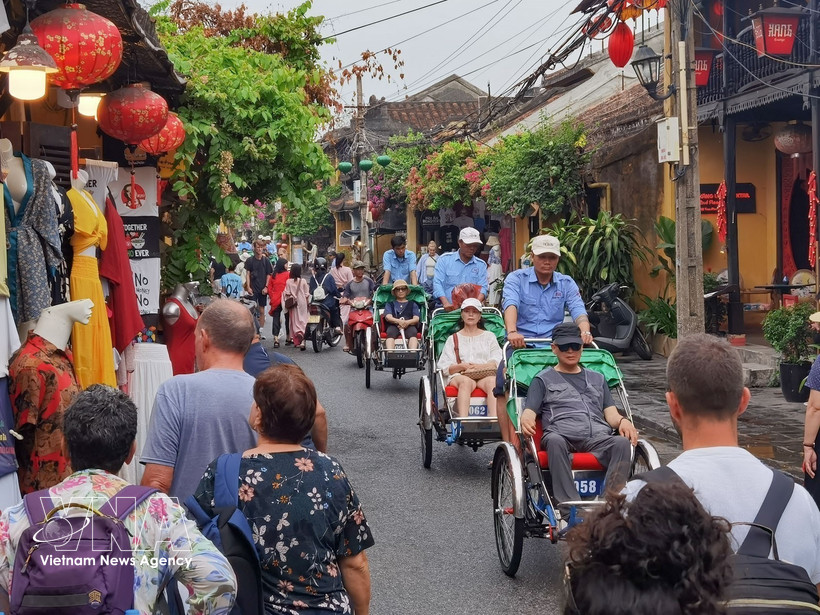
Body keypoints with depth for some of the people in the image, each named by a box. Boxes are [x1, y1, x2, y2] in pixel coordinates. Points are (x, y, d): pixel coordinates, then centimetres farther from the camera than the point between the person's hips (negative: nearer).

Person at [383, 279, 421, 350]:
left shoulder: (413, 304, 27)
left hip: (409, 326, 0)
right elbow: (388, 317, 7)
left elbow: (416, 319, 11)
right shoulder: (389, 304, 27)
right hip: (393, 326, 0)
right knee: (390, 332, -35)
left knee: (412, 332, -35)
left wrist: (407, 322, -15)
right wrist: (398, 321, -17)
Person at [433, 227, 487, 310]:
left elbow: (482, 288, 6)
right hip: (447, 309, -2)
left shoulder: (481, 265, 15)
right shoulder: (444, 259, 8)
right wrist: (446, 303, -18)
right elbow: (437, 283, -1)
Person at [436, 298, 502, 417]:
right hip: (459, 376, -1)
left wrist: (481, 366, -11)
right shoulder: (453, 339, 25)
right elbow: (443, 367, 11)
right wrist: (462, 366, -10)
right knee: (466, 382, -38)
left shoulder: (489, 336, 27)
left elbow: (499, 361, 10)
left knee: (492, 381, -36)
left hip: (486, 374, 1)